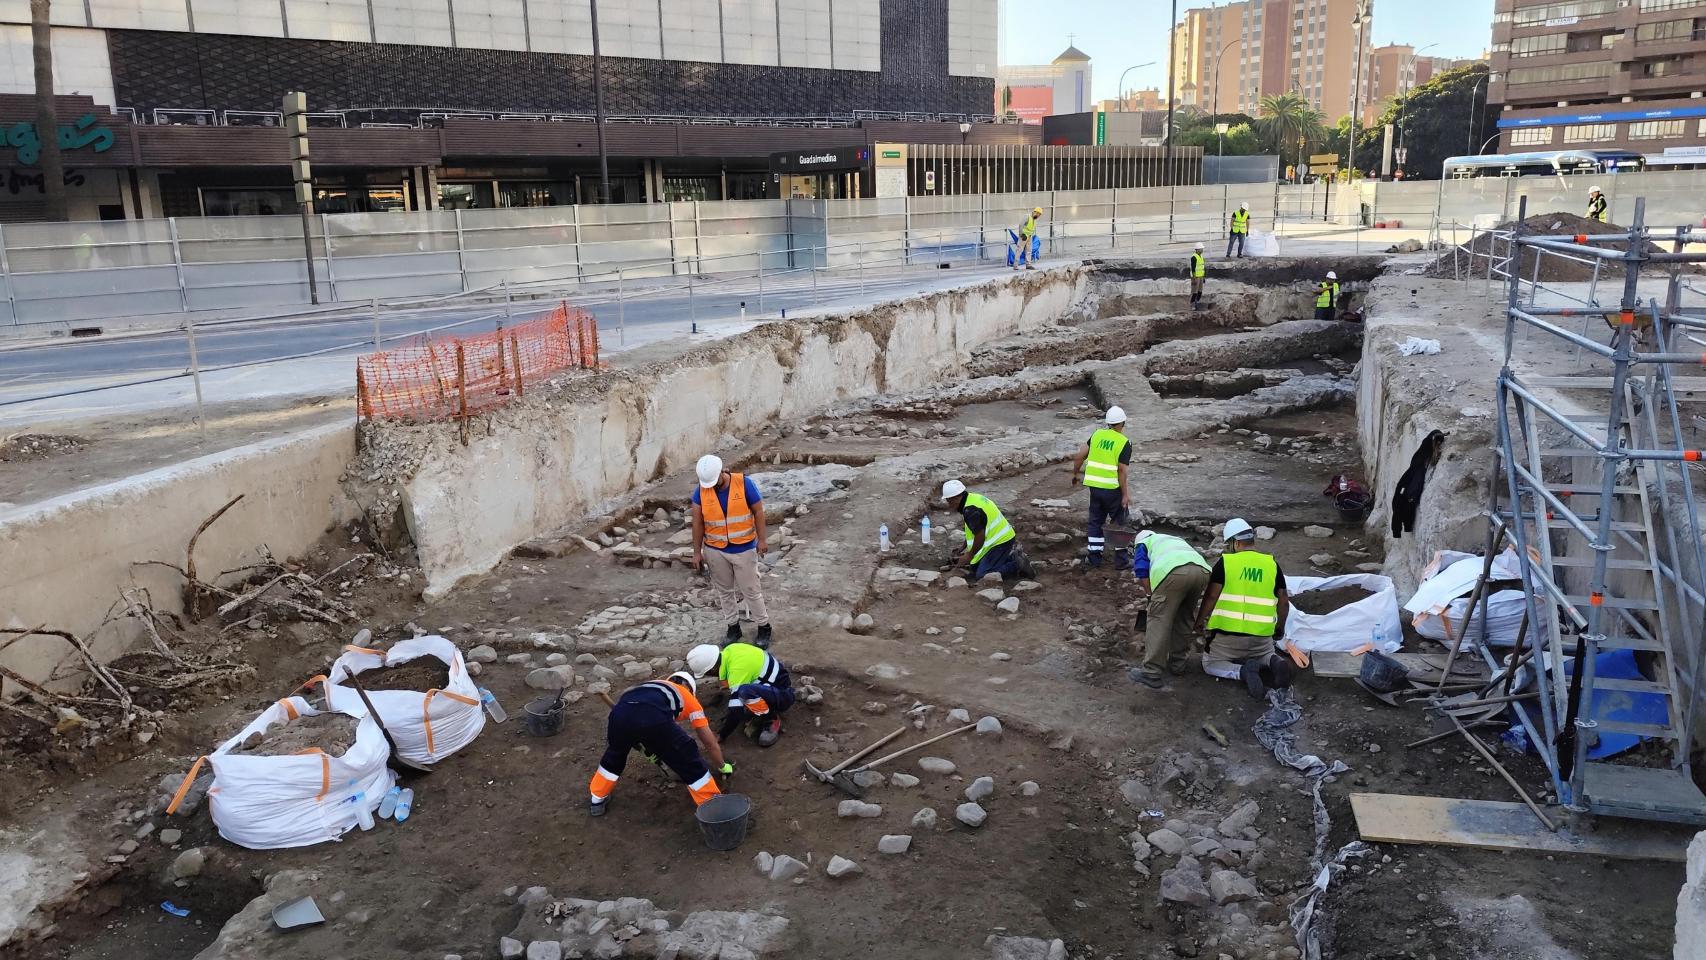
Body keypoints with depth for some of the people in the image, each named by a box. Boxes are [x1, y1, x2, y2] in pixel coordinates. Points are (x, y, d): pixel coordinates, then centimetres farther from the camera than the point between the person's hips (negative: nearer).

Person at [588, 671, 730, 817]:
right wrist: (723, 767, 55)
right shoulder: (689, 697, 35)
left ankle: (598, 800, 48)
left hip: (620, 712, 4)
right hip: (654, 717, -4)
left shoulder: (652, 685, 45)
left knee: (614, 755, 36)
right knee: (690, 761, 17)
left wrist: (647, 750, 65)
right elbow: (710, 742, 39)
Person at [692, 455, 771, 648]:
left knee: (751, 590, 5)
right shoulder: (701, 491, -9)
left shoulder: (744, 484, -17)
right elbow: (697, 523, -3)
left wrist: (761, 539, -8)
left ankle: (764, 628, 19)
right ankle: (733, 627, 29)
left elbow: (758, 511, -8)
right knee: (725, 590, 14)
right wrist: (697, 552, -1)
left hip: (744, 549, -3)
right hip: (715, 550, 3)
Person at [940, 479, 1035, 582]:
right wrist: (968, 550, 20)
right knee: (974, 567, 14)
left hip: (1000, 542, -10)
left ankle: (1018, 565, -10)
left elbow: (980, 536, -23)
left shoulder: (970, 510, -22)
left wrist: (969, 556, -9)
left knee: (982, 575, -13)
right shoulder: (973, 497, 10)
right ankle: (1011, 556, 13)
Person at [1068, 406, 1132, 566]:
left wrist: (1075, 474, 21)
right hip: (1112, 488, -4)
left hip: (1094, 485, 4)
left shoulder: (1097, 435, 5)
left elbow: (1080, 456, 6)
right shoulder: (1124, 443, -9)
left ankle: (1094, 555, 16)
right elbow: (1121, 470, -13)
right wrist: (1125, 494, -9)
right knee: (1119, 520, 11)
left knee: (1096, 520, 15)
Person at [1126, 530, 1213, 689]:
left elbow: (1142, 574, 15)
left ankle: (1151, 672, -7)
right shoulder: (1177, 540, 47)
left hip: (1173, 571, -5)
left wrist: (1154, 597, 25)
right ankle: (1177, 663, 26)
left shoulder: (1143, 544, 31)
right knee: (1184, 619, 22)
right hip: (1202, 570, 6)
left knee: (1159, 620, -2)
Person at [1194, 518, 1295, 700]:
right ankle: (1275, 662, -4)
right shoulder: (1272, 564, 4)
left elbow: (1211, 597, -7)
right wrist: (1280, 628, 25)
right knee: (1266, 656, 33)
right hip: (1262, 635, 4)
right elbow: (1283, 603, 8)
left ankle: (1243, 671, -12)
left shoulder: (1225, 562, -6)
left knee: (1210, 664, 18)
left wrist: (1199, 622, 8)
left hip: (1227, 633, -3)